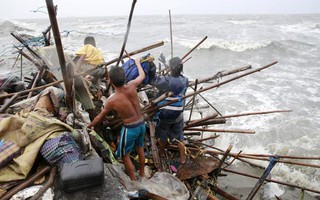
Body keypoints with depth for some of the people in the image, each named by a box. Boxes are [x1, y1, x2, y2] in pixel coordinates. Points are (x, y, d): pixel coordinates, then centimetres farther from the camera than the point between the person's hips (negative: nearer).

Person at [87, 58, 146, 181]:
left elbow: (100, 117, -5)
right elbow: (142, 75, 8)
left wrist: (89, 126, 14)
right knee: (140, 149, 28)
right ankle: (142, 174, 48)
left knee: (125, 156, 16)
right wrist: (137, 63, 27)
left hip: (130, 129, -5)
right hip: (141, 124, 6)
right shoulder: (131, 86, -15)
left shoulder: (112, 100, -22)